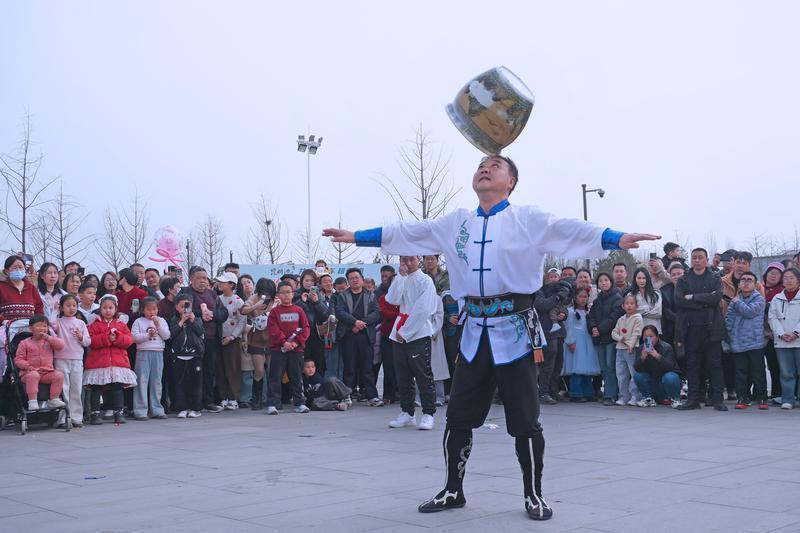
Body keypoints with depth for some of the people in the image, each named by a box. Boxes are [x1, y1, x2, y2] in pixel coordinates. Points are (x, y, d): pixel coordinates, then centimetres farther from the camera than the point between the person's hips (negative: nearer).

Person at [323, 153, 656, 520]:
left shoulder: (527, 220, -2)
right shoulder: (457, 223, 12)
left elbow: (568, 231, -15)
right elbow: (409, 232, 15)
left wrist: (616, 239, -32)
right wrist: (356, 236, 16)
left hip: (513, 330, -4)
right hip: (475, 331, 5)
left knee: (524, 420, 2)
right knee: (458, 416, 11)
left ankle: (533, 494, 19)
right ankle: (453, 490, 28)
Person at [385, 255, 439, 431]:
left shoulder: (425, 280, -4)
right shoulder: (401, 281, 15)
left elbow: (422, 309, -13)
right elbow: (392, 300, -3)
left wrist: (405, 332, -12)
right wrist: (401, 276, -7)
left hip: (419, 335, -6)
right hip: (400, 335, 6)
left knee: (423, 376, -4)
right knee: (402, 376, 9)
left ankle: (428, 414, 1)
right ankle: (407, 413, 17)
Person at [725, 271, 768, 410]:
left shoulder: (759, 299, 0)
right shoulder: (734, 300, 11)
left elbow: (750, 312, -17)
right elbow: (729, 319, 11)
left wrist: (737, 302, -3)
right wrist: (731, 335, 1)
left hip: (755, 342, -3)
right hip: (738, 343, 3)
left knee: (758, 372, 2)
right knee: (741, 372, 5)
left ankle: (762, 398, 11)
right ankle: (742, 398, 11)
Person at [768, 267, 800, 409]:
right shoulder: (777, 299, 12)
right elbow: (773, 318, 6)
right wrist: (781, 334, -7)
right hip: (782, 343, 2)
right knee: (786, 372, 3)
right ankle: (787, 399, 7)